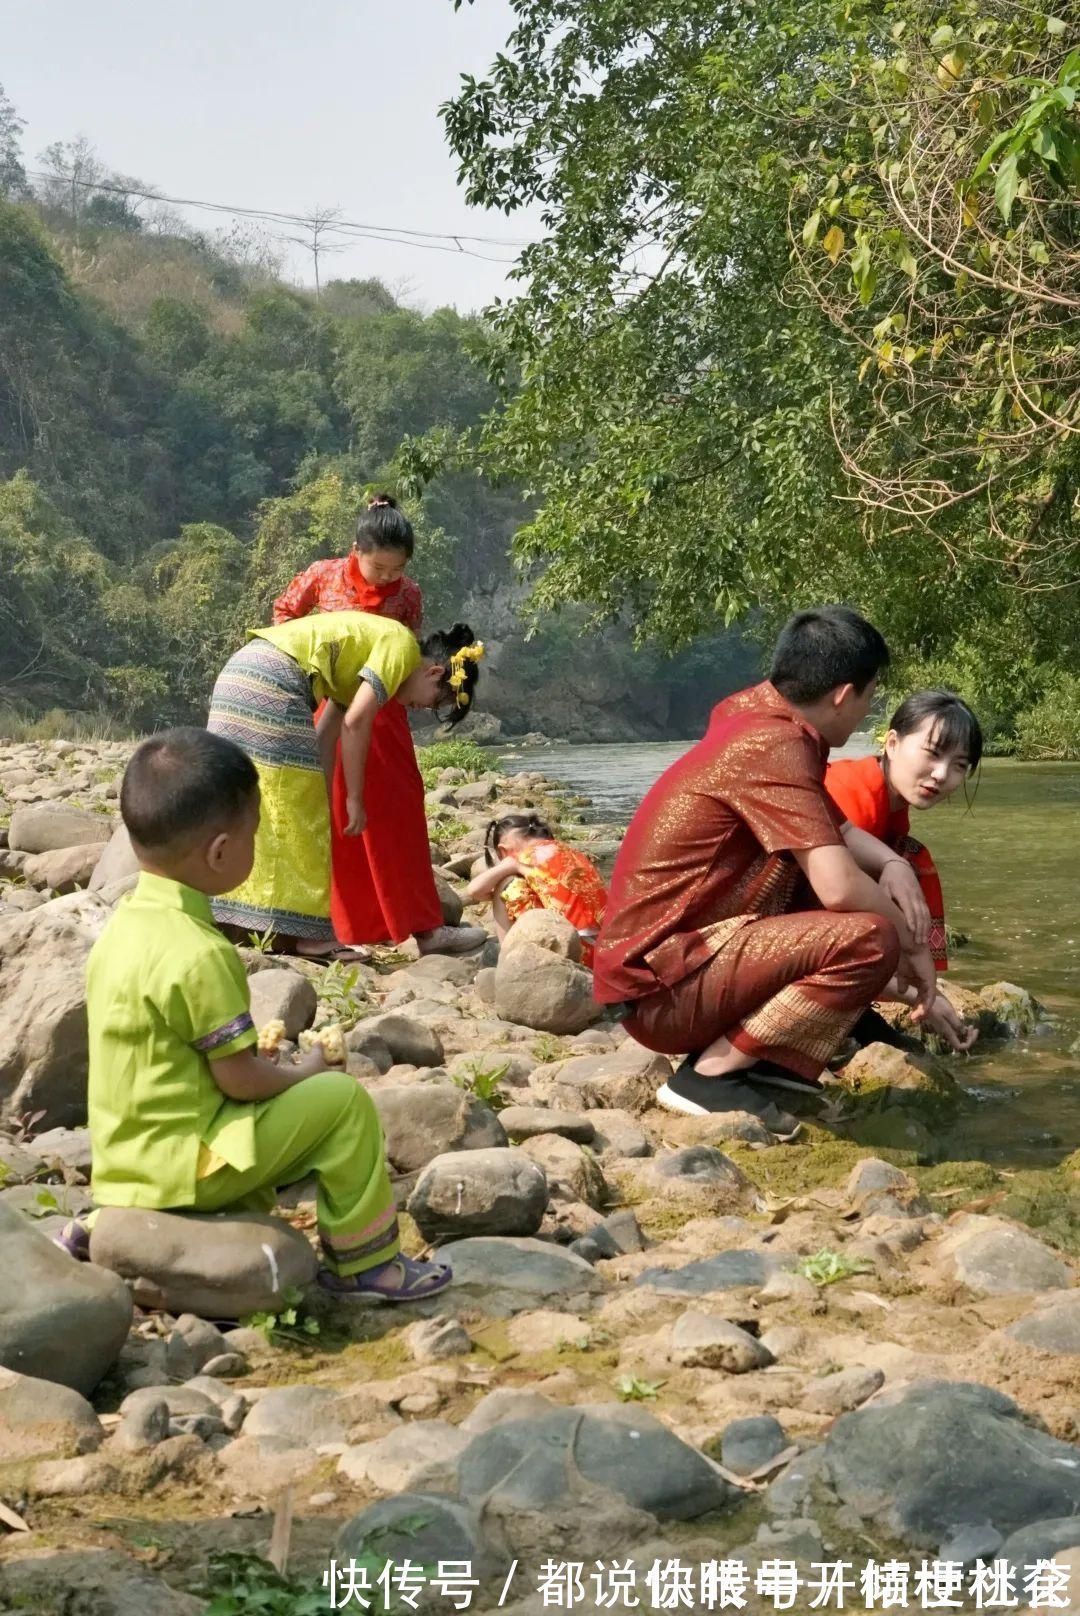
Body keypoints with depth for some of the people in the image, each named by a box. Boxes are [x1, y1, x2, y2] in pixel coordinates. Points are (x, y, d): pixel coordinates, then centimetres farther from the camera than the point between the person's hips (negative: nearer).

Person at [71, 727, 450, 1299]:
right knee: (342, 1100, -6)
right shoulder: (198, 954, -24)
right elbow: (241, 1080, -17)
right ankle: (365, 1264, 5)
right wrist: (304, 1074, 1)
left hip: (124, 1161, 9)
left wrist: (248, 1045, 17)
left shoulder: (123, 926, 4)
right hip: (180, 1166, -9)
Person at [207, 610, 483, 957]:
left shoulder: (365, 655, 25)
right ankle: (293, 933, 1)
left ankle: (238, 922, 17)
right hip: (271, 683, -10)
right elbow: (355, 722, -11)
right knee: (295, 813, -3)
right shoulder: (402, 646, -2)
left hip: (239, 674, 10)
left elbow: (326, 733, 21)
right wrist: (355, 799, -4)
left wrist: (323, 799, 18)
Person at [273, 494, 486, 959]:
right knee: (335, 816, 3)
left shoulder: (407, 594, -3)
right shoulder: (324, 575, -5)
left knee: (396, 814, 0)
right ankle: (343, 925, 8)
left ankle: (422, 926, 2)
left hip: (381, 713, 1)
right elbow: (284, 611, 10)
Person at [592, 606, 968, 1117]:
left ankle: (773, 1059, 4)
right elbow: (840, 887, -26)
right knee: (874, 938, -22)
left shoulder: (758, 717, 10)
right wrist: (913, 942, -8)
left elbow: (833, 831, 21)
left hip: (678, 949, 10)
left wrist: (893, 864, 0)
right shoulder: (776, 746, -18)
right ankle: (710, 1072, -12)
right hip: (661, 987, -10)